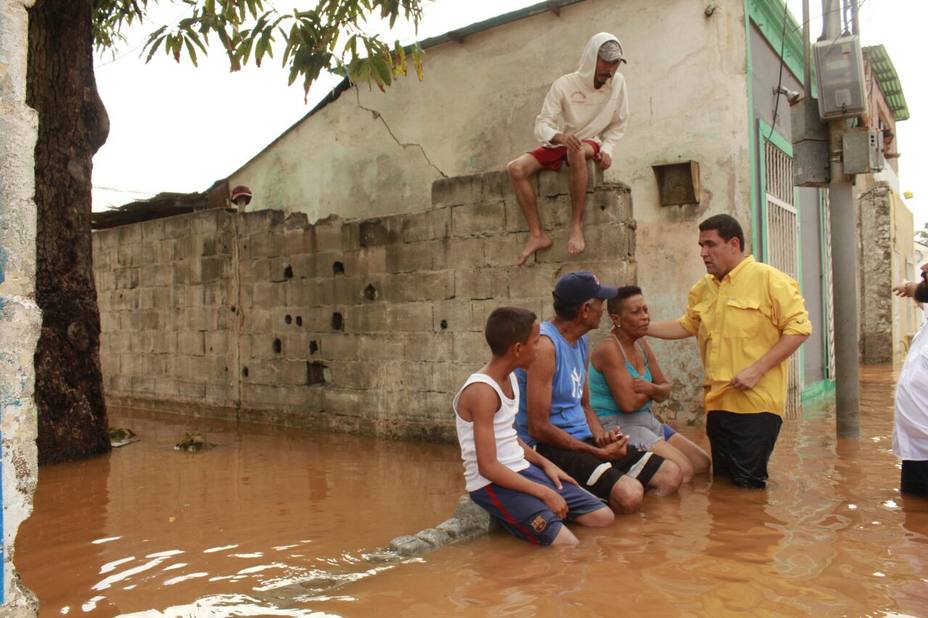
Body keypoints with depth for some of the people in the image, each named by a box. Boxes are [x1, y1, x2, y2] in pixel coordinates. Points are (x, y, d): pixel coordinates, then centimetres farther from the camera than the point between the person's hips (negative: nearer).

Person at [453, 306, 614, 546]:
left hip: (522, 470, 9)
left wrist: (544, 463, 6)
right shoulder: (482, 391, -22)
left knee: (604, 517, 4)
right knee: (568, 545, -22)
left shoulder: (510, 379, 8)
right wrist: (544, 493, -19)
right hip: (492, 483, -9)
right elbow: (488, 467, -23)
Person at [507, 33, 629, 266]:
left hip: (591, 144, -1)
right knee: (516, 168, -24)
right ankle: (537, 234, -21)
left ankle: (577, 224, -31)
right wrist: (560, 136, -37)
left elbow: (617, 126, 4)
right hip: (558, 145, 1)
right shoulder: (565, 85, -10)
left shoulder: (617, 83, -4)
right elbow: (541, 125, -15)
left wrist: (607, 149, -15)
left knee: (577, 151, -40)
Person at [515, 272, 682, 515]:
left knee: (670, 474, 1)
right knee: (629, 494, -29)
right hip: (549, 449, -9)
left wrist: (600, 437, -1)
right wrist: (598, 453, -15)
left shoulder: (581, 343, 12)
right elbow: (538, 428, -21)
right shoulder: (545, 345, -18)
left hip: (583, 440, 9)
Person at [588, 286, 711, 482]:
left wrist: (651, 388, -16)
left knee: (703, 463, 11)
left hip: (647, 421, 10)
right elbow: (628, 403, -25)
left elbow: (665, 389, 9)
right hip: (617, 426, -9)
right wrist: (651, 391, -4)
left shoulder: (641, 344, 9)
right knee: (682, 471, -20)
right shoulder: (609, 349, -18)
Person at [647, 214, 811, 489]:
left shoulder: (768, 279, -8)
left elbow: (799, 328, -11)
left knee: (747, 484, -2)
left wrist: (757, 369, -18)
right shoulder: (702, 288, 13)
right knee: (722, 480, 14)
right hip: (717, 403, 6)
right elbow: (686, 326, 23)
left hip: (756, 402, -6)